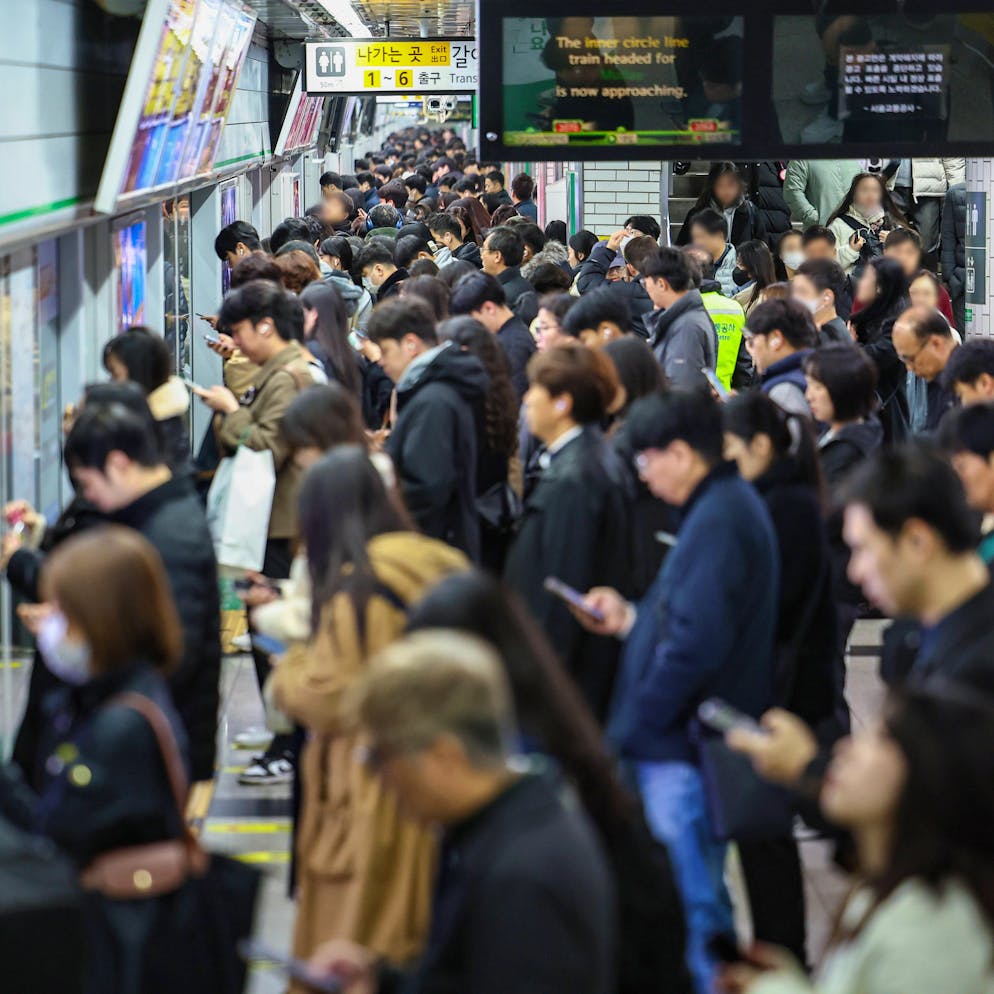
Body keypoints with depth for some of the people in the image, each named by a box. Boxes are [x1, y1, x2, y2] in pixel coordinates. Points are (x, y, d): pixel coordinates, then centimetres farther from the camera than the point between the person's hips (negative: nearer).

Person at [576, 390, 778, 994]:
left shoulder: (717, 520, -19)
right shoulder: (734, 506, 13)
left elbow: (697, 644, -26)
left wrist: (629, 729, -17)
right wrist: (632, 618, 15)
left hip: (682, 747, -11)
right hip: (687, 741, 11)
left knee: (690, 903, -4)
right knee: (702, 895, 19)